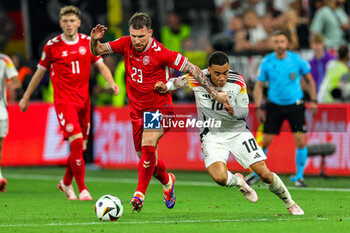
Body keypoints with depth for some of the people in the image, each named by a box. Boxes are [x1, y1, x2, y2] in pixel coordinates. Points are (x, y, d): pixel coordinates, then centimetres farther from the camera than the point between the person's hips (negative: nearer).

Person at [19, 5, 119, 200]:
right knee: (76, 141, -18)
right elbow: (40, 72, 8)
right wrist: (26, 97, 14)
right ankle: (82, 190, -13)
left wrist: (112, 82, -8)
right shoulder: (52, 46, -2)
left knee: (81, 146, 7)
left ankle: (66, 183, 31)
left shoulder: (88, 42, 6)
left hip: (83, 101, 4)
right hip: (64, 100, -4)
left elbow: (101, 66, 11)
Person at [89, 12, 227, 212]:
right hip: (137, 109, 6)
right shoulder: (126, 44, -5)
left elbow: (192, 69, -16)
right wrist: (95, 40, -23)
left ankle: (140, 194, -21)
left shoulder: (160, 52, -20)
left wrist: (214, 93, -19)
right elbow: (98, 51, 1)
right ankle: (167, 181, 41)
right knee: (144, 155, 12)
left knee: (148, 147, -28)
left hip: (159, 107, -6)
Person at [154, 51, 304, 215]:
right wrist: (165, 87, -13)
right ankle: (238, 181, 11)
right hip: (212, 135, -1)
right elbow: (178, 81, 7)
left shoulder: (238, 81, -13)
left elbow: (245, 110, -5)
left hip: (238, 132, 1)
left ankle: (290, 203, 21)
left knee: (265, 174, -6)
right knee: (219, 177, -26)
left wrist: (234, 111, -27)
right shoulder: (197, 79, -15)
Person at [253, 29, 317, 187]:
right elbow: (259, 86, 2)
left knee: (300, 141, -10)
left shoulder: (297, 60, -6)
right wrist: (258, 108, -4)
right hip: (274, 106, 0)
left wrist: (313, 101, 1)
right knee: (265, 141, -2)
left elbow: (309, 80, 8)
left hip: (295, 106, 0)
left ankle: (299, 176, 3)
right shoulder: (266, 63, -6)